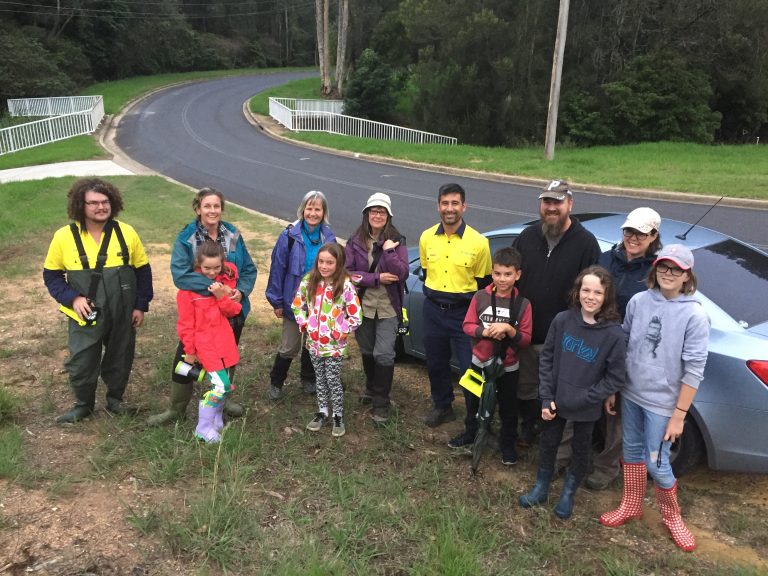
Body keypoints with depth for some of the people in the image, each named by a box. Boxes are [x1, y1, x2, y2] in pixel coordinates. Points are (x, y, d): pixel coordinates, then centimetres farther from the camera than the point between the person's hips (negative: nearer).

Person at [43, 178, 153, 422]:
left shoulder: (127, 233, -6)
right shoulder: (64, 237, -10)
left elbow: (143, 271, 2)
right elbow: (52, 275, 0)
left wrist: (141, 305, 0)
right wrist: (72, 298, -15)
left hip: (123, 315, 1)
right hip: (85, 317, -1)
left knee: (120, 360, 15)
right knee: (81, 363, 9)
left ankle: (115, 399, 39)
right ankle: (83, 404, 34)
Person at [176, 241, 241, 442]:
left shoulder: (227, 279, 2)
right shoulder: (190, 285, -10)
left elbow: (234, 311, 1)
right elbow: (186, 322, -5)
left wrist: (222, 296, -17)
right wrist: (189, 350, -1)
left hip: (225, 340, 5)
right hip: (203, 341, -5)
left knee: (225, 385, 10)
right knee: (222, 385, -12)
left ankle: (216, 422, 31)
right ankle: (203, 428, 5)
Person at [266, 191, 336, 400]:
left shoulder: (329, 237, -5)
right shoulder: (290, 236, -14)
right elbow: (277, 268, -10)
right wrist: (277, 301, -8)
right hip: (295, 302, -3)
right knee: (290, 347, 5)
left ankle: (308, 378, 40)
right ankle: (276, 382, 28)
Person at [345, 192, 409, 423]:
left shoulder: (397, 241, -4)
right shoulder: (355, 241, 0)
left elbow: (402, 275, -12)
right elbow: (348, 272, -7)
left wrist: (389, 252, -23)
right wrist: (377, 278, -17)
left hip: (388, 308, -2)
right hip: (362, 306, 3)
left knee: (383, 354, -10)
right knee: (367, 352, 17)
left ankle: (380, 404, 4)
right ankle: (372, 388, 42)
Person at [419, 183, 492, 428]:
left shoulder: (478, 242, -11)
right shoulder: (426, 237, 0)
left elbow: (484, 282, -2)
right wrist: (432, 294, 12)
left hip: (464, 311, -4)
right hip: (433, 310, 4)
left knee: (470, 367, -1)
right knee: (436, 363, 17)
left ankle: (475, 416, 17)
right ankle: (442, 407, 37)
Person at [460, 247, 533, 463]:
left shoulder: (523, 304, -11)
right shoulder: (480, 297, -9)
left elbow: (526, 340, -9)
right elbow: (467, 325, -6)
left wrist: (509, 329, -26)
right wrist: (485, 331, -23)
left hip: (508, 367, -1)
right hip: (480, 362, 2)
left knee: (508, 408, 13)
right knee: (475, 402, 20)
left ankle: (508, 444, 33)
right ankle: (471, 434, 43)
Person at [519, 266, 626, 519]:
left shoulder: (614, 333, -18)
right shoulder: (562, 320, -11)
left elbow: (616, 377, -13)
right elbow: (546, 358, -3)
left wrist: (583, 399, -17)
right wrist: (546, 397, -8)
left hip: (586, 408, -2)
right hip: (555, 401, 2)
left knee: (581, 451, 18)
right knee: (548, 444, 18)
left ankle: (568, 494, 42)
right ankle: (541, 488, 42)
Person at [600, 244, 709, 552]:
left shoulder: (695, 315, -14)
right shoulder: (638, 301, -4)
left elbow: (694, 370, -13)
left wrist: (679, 415, -12)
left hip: (662, 402, -4)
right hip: (630, 393, 4)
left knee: (656, 463, 3)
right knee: (632, 450, 17)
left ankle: (671, 515, 30)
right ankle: (631, 506, 38)